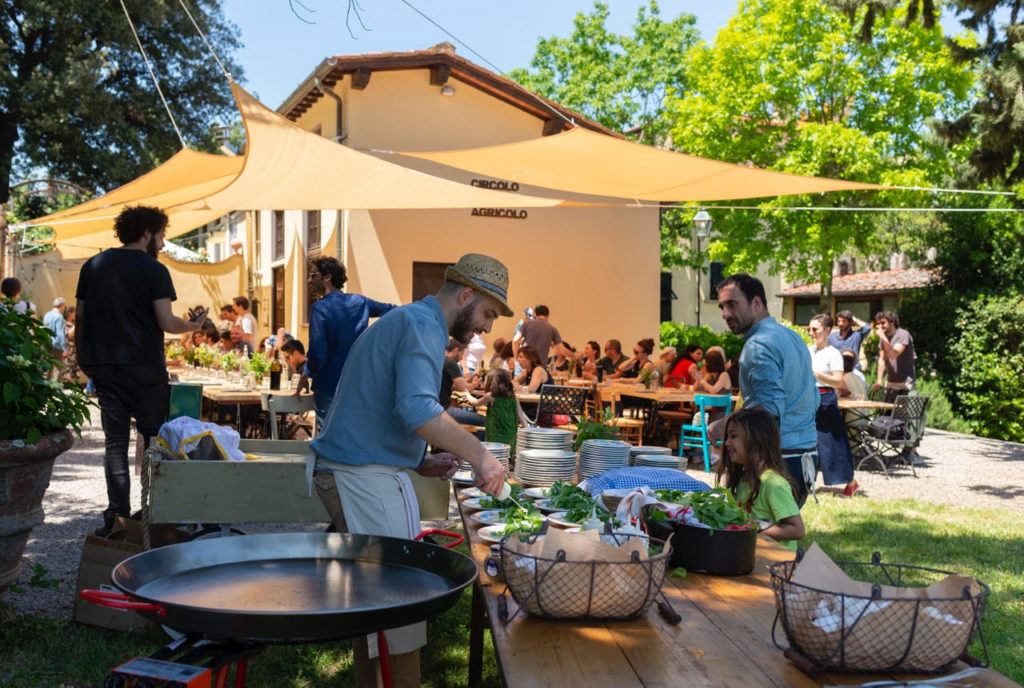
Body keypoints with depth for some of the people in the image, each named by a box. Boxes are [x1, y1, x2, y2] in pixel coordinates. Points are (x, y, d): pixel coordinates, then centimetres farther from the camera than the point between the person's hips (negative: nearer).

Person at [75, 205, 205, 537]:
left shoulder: (92, 266, 10)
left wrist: (84, 359, 19)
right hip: (144, 366, -4)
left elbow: (80, 317, 11)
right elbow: (166, 323, -14)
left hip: (103, 365, 5)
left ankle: (117, 514, 3)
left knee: (114, 439, 6)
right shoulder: (154, 270, -7)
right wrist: (193, 324, 5)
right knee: (154, 436, 8)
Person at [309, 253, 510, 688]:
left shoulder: (398, 321, 21)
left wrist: (420, 462, 14)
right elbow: (416, 408, -29)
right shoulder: (423, 325, -12)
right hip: (369, 477, -10)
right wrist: (478, 454, -24)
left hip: (340, 470, 10)